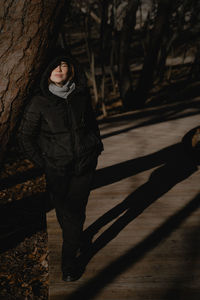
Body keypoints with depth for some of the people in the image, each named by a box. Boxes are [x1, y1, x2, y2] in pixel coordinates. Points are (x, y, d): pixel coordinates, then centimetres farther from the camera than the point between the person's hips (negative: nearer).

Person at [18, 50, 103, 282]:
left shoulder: (81, 96, 0)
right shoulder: (39, 102, -8)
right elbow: (25, 137, -1)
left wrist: (96, 148, 11)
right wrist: (44, 164, -2)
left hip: (84, 164, 1)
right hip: (57, 168, -1)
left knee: (75, 212, 3)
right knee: (63, 210, 11)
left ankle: (68, 261, 20)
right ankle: (75, 239, 42)